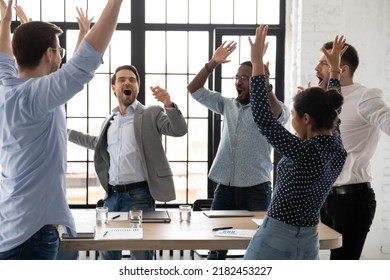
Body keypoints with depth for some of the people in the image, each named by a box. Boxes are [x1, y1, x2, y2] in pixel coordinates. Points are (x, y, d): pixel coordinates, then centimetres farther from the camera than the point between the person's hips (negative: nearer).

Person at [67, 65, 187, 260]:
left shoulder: (151, 114, -2)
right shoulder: (110, 120, 14)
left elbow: (179, 130, -16)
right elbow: (98, 144, 32)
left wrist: (169, 104, -33)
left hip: (139, 194, -6)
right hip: (112, 194, 6)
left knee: (141, 255, -3)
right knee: (108, 250, 15)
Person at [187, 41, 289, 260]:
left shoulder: (269, 108, -4)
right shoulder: (227, 105, 11)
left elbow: (281, 116, -28)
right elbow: (194, 90, 11)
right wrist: (212, 64, -2)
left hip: (256, 188, -4)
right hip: (225, 186, 5)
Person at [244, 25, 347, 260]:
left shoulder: (304, 152, -21)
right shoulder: (338, 151, 0)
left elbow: (262, 116, -20)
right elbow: (330, 114, 19)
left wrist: (257, 62, -18)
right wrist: (335, 68, 26)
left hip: (275, 242, -7)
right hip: (309, 244, 8)